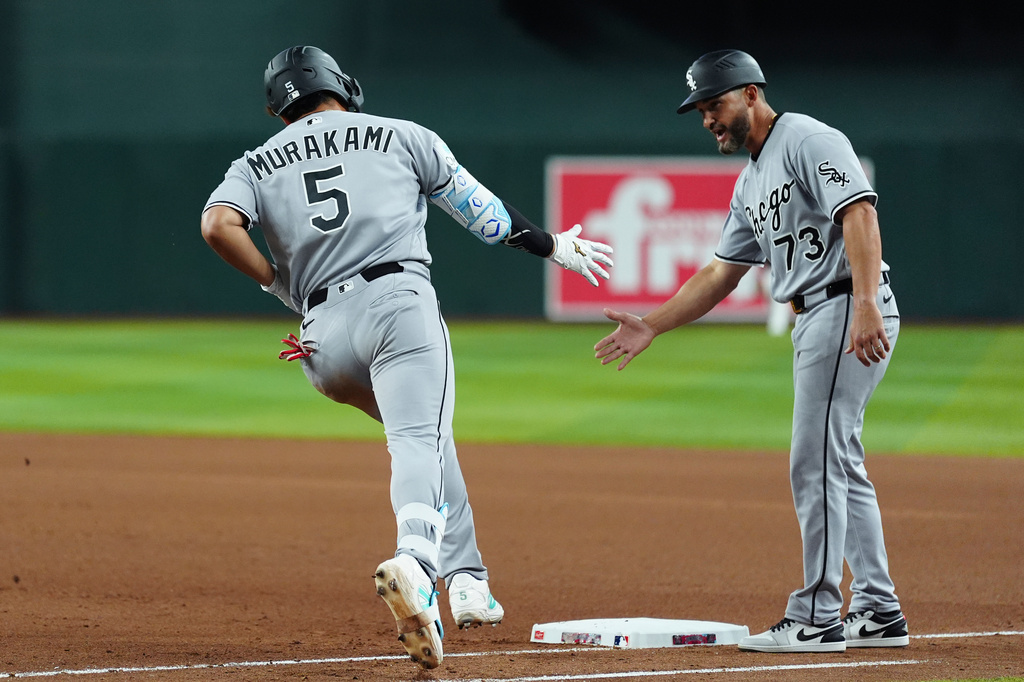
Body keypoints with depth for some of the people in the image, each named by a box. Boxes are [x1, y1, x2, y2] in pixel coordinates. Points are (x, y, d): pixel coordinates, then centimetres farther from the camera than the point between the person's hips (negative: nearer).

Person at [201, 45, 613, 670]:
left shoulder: (256, 165, 20)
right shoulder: (403, 136, 17)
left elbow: (218, 225, -1)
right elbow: (482, 211, 20)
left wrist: (285, 289, 9)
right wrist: (552, 246, 33)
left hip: (324, 338, 3)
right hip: (399, 302, -3)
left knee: (424, 431, 25)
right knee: (419, 442, -19)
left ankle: (466, 580, 17)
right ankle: (413, 561, -48)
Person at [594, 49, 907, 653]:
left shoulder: (810, 141, -9)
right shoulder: (752, 183, 21)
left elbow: (859, 215, -22)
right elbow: (720, 275, 25)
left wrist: (865, 305, -33)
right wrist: (650, 327, 20)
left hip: (851, 311, -10)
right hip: (815, 324, 10)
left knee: (816, 465, -10)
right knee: (840, 467, 13)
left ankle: (817, 619, -7)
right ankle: (879, 614, 17)